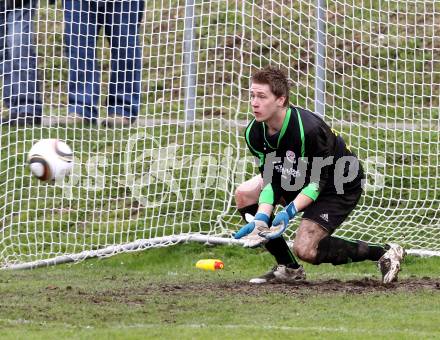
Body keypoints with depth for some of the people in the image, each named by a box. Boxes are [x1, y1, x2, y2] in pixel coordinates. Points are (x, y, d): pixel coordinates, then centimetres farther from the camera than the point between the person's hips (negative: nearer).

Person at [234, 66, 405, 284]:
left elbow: (319, 181, -26)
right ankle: (288, 268, 5)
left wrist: (289, 211, -37)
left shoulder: (308, 129, -34)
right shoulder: (254, 133, -13)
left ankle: (383, 253, -5)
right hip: (297, 179, 8)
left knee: (304, 249, -21)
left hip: (342, 186, -8)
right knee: (244, 194, -5)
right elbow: (271, 180, -9)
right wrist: (262, 217, -26)